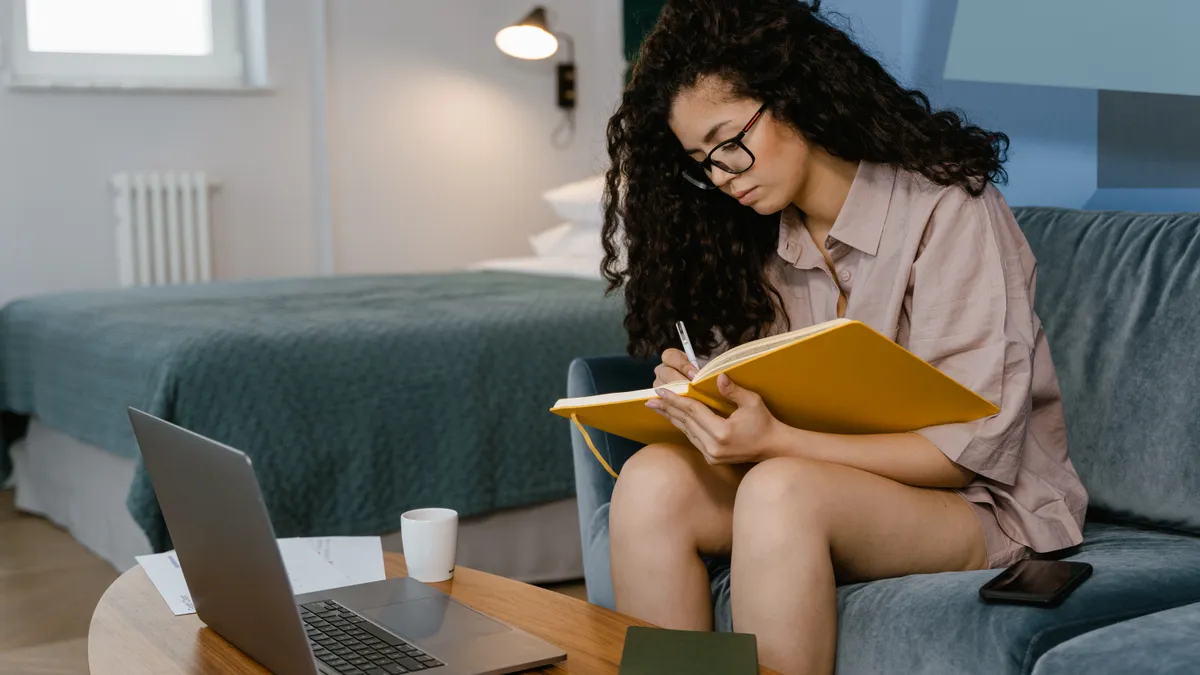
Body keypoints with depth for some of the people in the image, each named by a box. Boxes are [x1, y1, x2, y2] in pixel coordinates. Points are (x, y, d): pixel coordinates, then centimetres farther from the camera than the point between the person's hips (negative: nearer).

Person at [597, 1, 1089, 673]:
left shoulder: (947, 209, -14)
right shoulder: (759, 239, 6)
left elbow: (972, 450, -19)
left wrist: (775, 441, -29)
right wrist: (700, 398, -13)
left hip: (986, 507, -5)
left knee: (781, 490, -35)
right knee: (653, 479, -21)